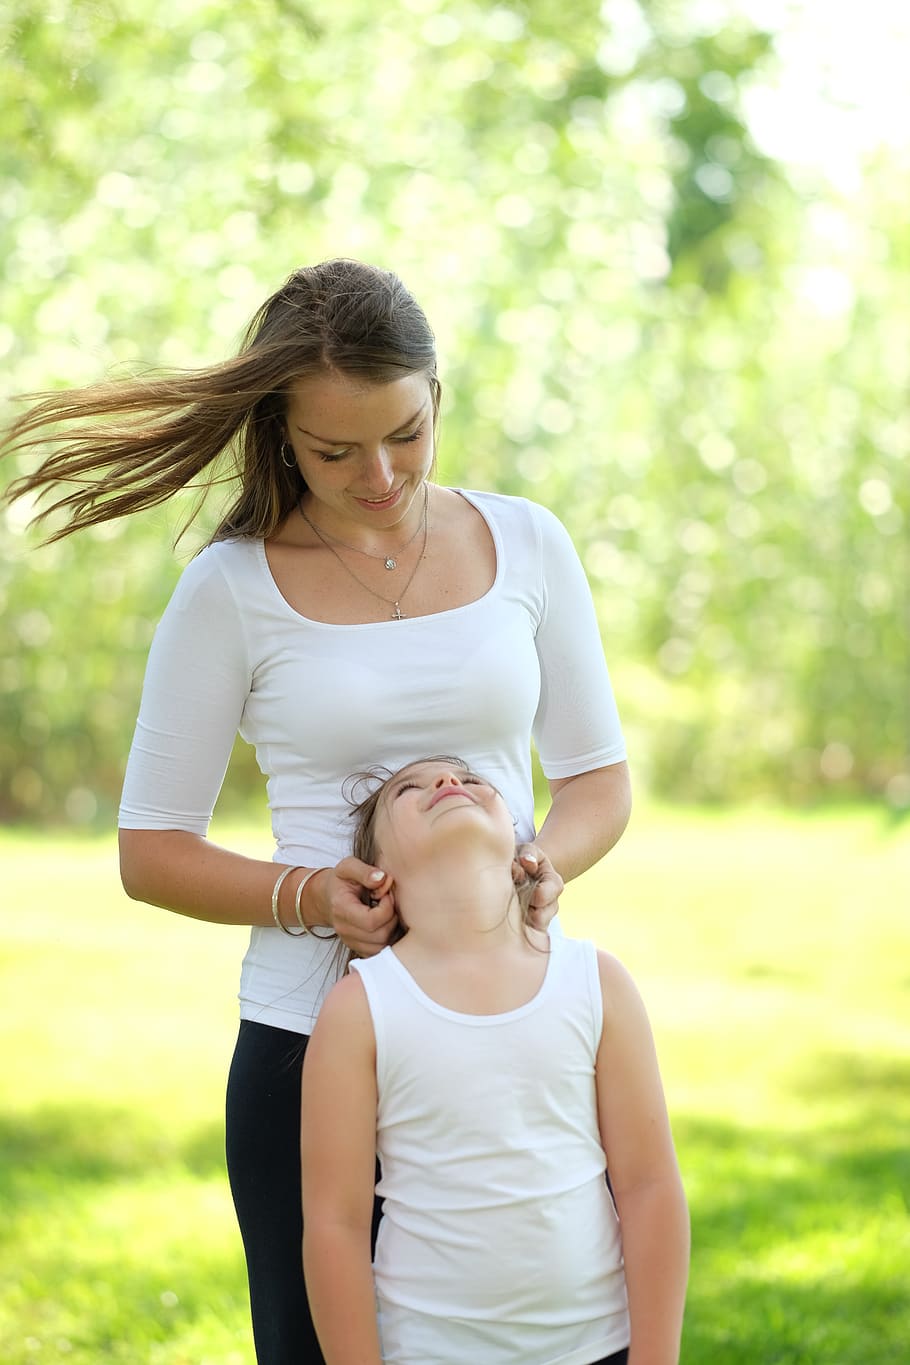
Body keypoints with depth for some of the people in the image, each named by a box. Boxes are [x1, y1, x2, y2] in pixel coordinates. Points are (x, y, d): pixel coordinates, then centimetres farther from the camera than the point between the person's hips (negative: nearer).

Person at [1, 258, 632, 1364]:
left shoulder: (523, 546, 6)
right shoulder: (235, 589, -2)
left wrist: (542, 860, -9)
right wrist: (306, 895, -15)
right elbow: (151, 849, 2)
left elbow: (598, 775, 13)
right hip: (310, 1037, -2)